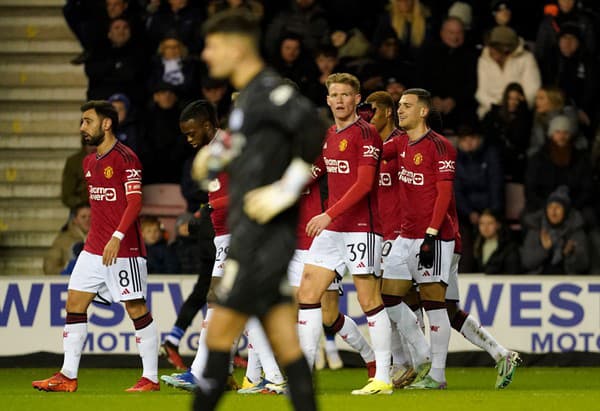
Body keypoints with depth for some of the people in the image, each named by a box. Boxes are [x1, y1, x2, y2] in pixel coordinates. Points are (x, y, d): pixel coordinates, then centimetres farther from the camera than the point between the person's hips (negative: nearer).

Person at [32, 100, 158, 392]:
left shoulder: (125, 158, -11)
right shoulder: (89, 163, 15)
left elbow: (135, 201, -18)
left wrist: (117, 237, -26)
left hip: (124, 248, -9)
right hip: (94, 247, 9)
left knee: (136, 308, -4)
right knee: (74, 303, 3)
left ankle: (151, 378, 3)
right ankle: (68, 376, 7)